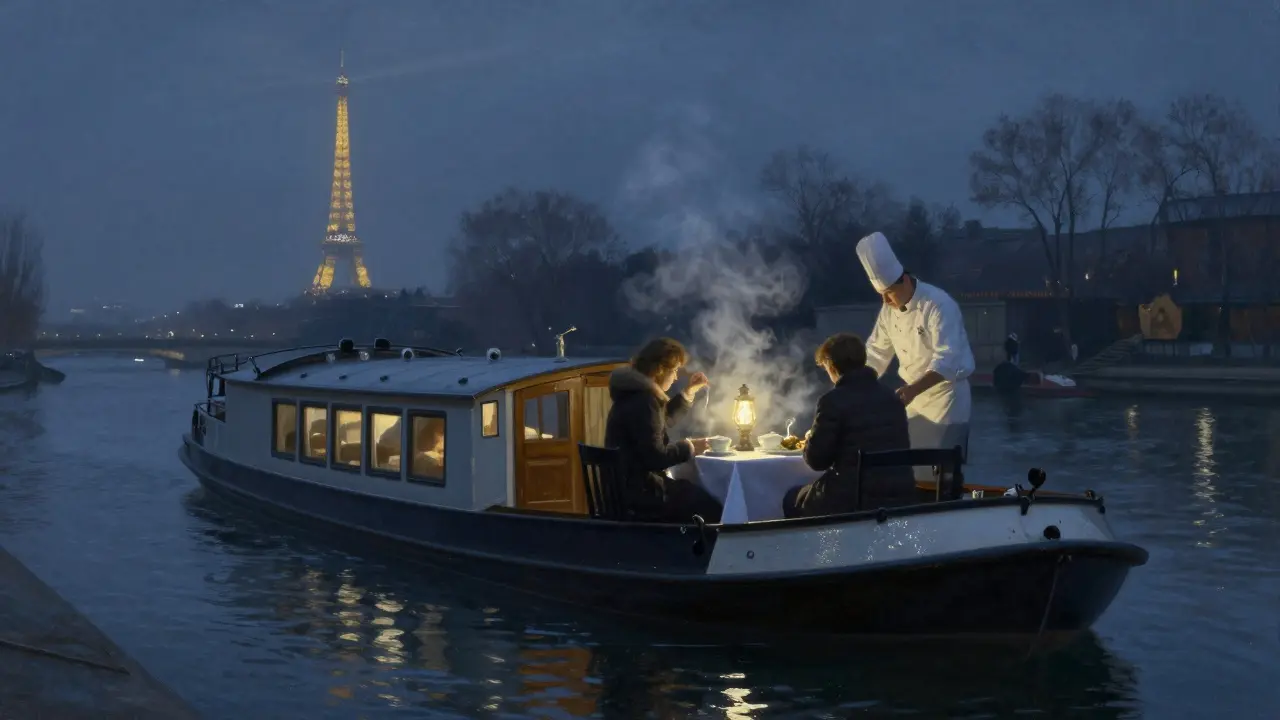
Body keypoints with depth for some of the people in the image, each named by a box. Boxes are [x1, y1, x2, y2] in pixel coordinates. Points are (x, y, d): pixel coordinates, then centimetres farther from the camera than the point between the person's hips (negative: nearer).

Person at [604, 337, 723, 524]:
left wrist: (688, 392, 26)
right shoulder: (643, 401, -21)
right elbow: (655, 458, -25)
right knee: (714, 507, -7)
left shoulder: (635, 394, 11)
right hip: (640, 494, -11)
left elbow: (659, 422, 31)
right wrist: (689, 448, -10)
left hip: (628, 486, 11)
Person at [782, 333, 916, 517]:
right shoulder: (891, 397, 9)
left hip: (857, 499, -7)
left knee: (792, 500, 19)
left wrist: (810, 440, 18)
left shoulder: (834, 400, -10)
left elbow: (816, 460, -5)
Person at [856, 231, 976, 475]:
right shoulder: (889, 310, 1)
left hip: (946, 397, -7)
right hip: (914, 397, 7)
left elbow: (947, 360, -29)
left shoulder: (939, 305, -22)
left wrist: (912, 390, -40)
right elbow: (877, 353, 9)